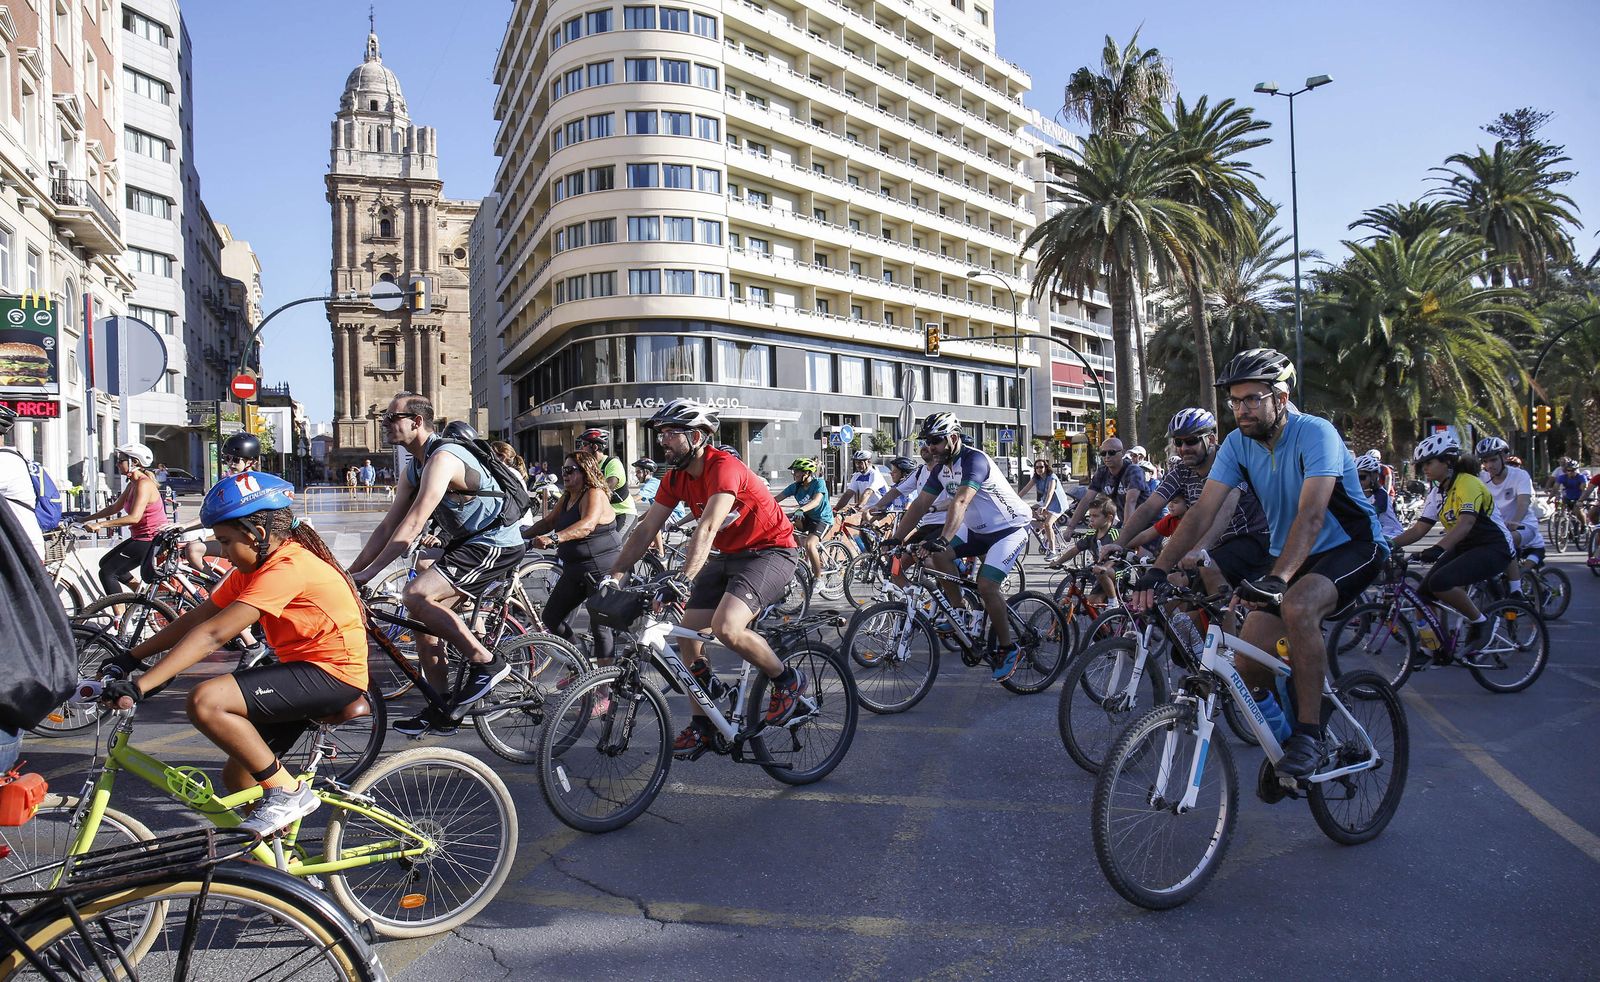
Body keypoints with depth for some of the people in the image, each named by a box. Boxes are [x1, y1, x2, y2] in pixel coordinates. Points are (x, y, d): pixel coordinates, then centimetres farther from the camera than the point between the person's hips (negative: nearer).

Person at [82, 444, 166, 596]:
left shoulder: (143, 484, -19)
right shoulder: (133, 484, 12)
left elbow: (134, 517, -28)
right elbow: (114, 508, 20)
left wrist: (100, 524, -29)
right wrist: (86, 519, 15)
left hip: (150, 541, -10)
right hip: (141, 538, 10)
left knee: (107, 572, -9)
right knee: (105, 562, 19)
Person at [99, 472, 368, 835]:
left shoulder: (287, 566, -21)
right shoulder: (255, 567, 11)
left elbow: (212, 634, -26)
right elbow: (195, 619, 9)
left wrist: (139, 686, -27)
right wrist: (130, 658, 2)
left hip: (332, 673, -10)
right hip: (304, 669, 10)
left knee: (206, 701, -22)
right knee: (238, 776, 14)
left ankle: (287, 791, -10)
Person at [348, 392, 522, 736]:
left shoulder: (442, 458, -21)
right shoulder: (413, 469, 10)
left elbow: (413, 524, -28)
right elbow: (388, 527, 12)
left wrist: (369, 571, -28)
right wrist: (351, 571, 6)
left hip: (495, 545, -10)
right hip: (465, 544, 10)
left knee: (416, 594, -24)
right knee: (426, 620, 6)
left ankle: (487, 662, -13)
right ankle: (440, 712, 17)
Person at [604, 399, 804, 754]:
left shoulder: (723, 468, -24)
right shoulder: (675, 478, 1)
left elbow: (707, 529, -37)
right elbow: (645, 530, 2)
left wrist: (683, 581, -47)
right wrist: (614, 576, -8)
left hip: (770, 551, -8)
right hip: (727, 556, 8)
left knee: (726, 627, -29)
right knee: (688, 635, -1)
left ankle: (788, 680, -3)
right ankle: (702, 724, 16)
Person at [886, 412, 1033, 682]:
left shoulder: (974, 460, -26)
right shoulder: (941, 468, 1)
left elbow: (960, 502, -41)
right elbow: (920, 504, -1)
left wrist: (943, 539, -53)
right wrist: (895, 538, -10)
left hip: (1010, 528, -8)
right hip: (979, 529, 8)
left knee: (986, 586, -21)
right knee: (939, 555, -13)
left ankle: (1007, 649, -3)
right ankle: (961, 612, 1)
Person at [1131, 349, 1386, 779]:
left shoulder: (1315, 433, -23)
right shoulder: (1238, 444, -6)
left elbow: (1311, 515, -35)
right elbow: (1203, 510, -13)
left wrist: (1277, 578, -50)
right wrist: (1159, 569, -26)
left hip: (1352, 547, -6)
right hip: (1288, 556, 6)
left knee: (1297, 606, -37)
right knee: (1249, 665, -9)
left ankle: (1309, 734, -22)